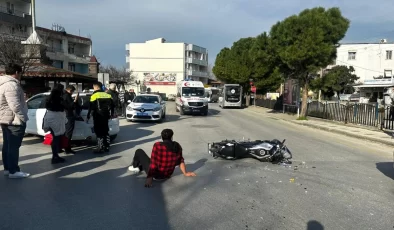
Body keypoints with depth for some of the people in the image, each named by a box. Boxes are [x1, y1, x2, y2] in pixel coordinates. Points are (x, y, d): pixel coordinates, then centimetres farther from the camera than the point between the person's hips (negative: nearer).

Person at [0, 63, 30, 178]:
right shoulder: (11, 84, -19)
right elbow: (16, 106, -27)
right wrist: (23, 118, -18)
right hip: (14, 120, -11)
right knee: (13, 146, -5)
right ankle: (13, 171, 0)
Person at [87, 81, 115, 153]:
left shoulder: (94, 95, -9)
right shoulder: (107, 95, 10)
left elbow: (91, 107, -12)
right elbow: (112, 106, 15)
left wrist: (88, 116, -5)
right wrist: (112, 114, 25)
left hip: (98, 116, -6)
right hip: (105, 116, 6)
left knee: (99, 132, -2)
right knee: (105, 131, 14)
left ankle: (100, 148, -2)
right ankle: (107, 147, 19)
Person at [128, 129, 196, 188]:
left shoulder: (157, 145, -24)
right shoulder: (177, 146, -9)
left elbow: (153, 163, -24)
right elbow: (180, 161, 1)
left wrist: (149, 178, -21)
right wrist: (185, 173, 14)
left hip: (156, 175, -5)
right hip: (167, 175, 5)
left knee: (139, 151, 15)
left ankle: (134, 167, 41)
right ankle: (139, 168, 45)